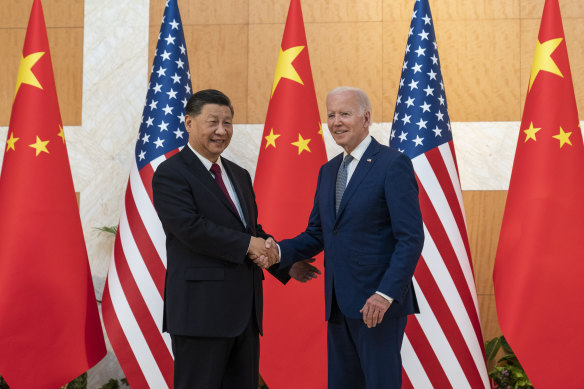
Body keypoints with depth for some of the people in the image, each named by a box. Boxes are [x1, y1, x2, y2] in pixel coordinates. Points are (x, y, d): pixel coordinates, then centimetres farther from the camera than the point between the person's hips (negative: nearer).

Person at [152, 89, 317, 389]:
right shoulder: (171, 173, -7)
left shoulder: (239, 176, 19)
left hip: (245, 311, 8)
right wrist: (247, 245, -16)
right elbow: (190, 227, -19)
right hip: (201, 310, -8)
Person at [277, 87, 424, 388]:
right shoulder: (328, 171, 16)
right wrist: (279, 252, -2)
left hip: (379, 302, -7)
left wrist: (386, 293, -22)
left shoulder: (393, 164, -8)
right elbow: (316, 236, 17)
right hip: (339, 304, 7)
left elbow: (411, 237, -14)